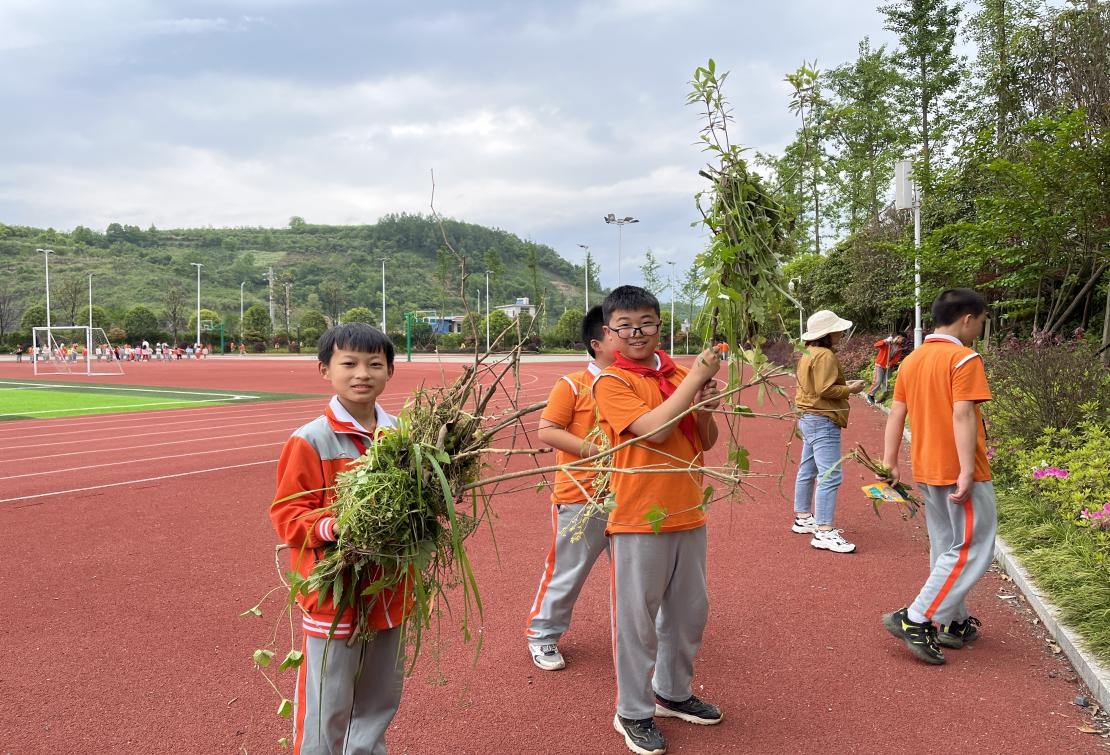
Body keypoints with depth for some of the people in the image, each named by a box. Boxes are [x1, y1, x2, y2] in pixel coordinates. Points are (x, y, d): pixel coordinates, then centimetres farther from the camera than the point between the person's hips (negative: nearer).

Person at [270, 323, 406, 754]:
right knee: (326, 707, 9)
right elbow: (287, 515, -12)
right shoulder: (310, 441, -13)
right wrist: (332, 526, -28)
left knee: (381, 698, 21)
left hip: (389, 591, 5)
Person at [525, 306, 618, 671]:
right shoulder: (573, 384, -9)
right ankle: (542, 635, 26)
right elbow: (546, 431, -12)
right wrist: (593, 449, -21)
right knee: (566, 571, 8)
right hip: (580, 499, -5)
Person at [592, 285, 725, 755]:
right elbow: (653, 429, -24)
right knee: (637, 618, 5)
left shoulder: (678, 375, 6)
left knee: (690, 611, 18)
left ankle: (674, 692, 38)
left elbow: (706, 442, 11)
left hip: (689, 514, 6)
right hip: (638, 520, -6)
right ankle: (633, 712, 22)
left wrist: (706, 409, -10)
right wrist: (696, 378, -20)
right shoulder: (611, 382, -11)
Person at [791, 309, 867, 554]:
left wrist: (843, 385, 11)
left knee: (807, 471, 18)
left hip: (809, 419, 11)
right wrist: (850, 389, -10)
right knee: (830, 476, -12)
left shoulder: (809, 353, 14)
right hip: (822, 422, -11)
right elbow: (825, 389, -23)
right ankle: (824, 533, -14)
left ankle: (803, 518, 29)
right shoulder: (825, 355, -17)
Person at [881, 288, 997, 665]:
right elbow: (962, 415, -22)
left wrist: (889, 462, 11)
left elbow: (896, 414, 9)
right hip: (959, 472, -8)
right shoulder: (964, 359, -13)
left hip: (927, 470, 8)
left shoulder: (912, 360, 10)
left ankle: (954, 623, 28)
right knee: (972, 551, 1)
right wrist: (967, 470, -24)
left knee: (946, 549, 18)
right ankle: (915, 619, -5)